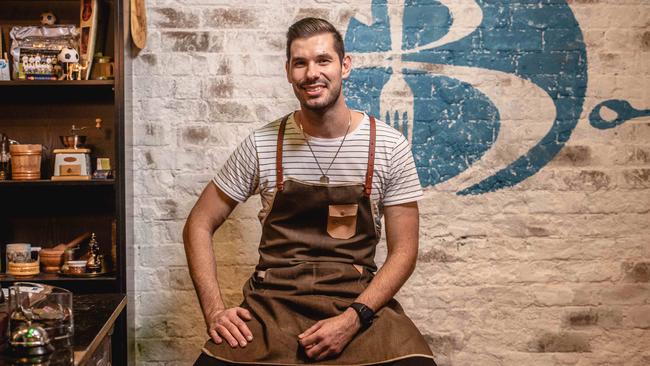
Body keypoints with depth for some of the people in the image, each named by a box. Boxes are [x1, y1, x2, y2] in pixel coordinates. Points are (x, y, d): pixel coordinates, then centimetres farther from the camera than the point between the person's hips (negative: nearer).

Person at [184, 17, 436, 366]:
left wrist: (353, 319, -15)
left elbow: (403, 249, -1)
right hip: (273, 299, 1)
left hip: (359, 299, 0)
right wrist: (214, 310, -7)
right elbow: (199, 224, 6)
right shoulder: (261, 145, -1)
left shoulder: (389, 146, -2)